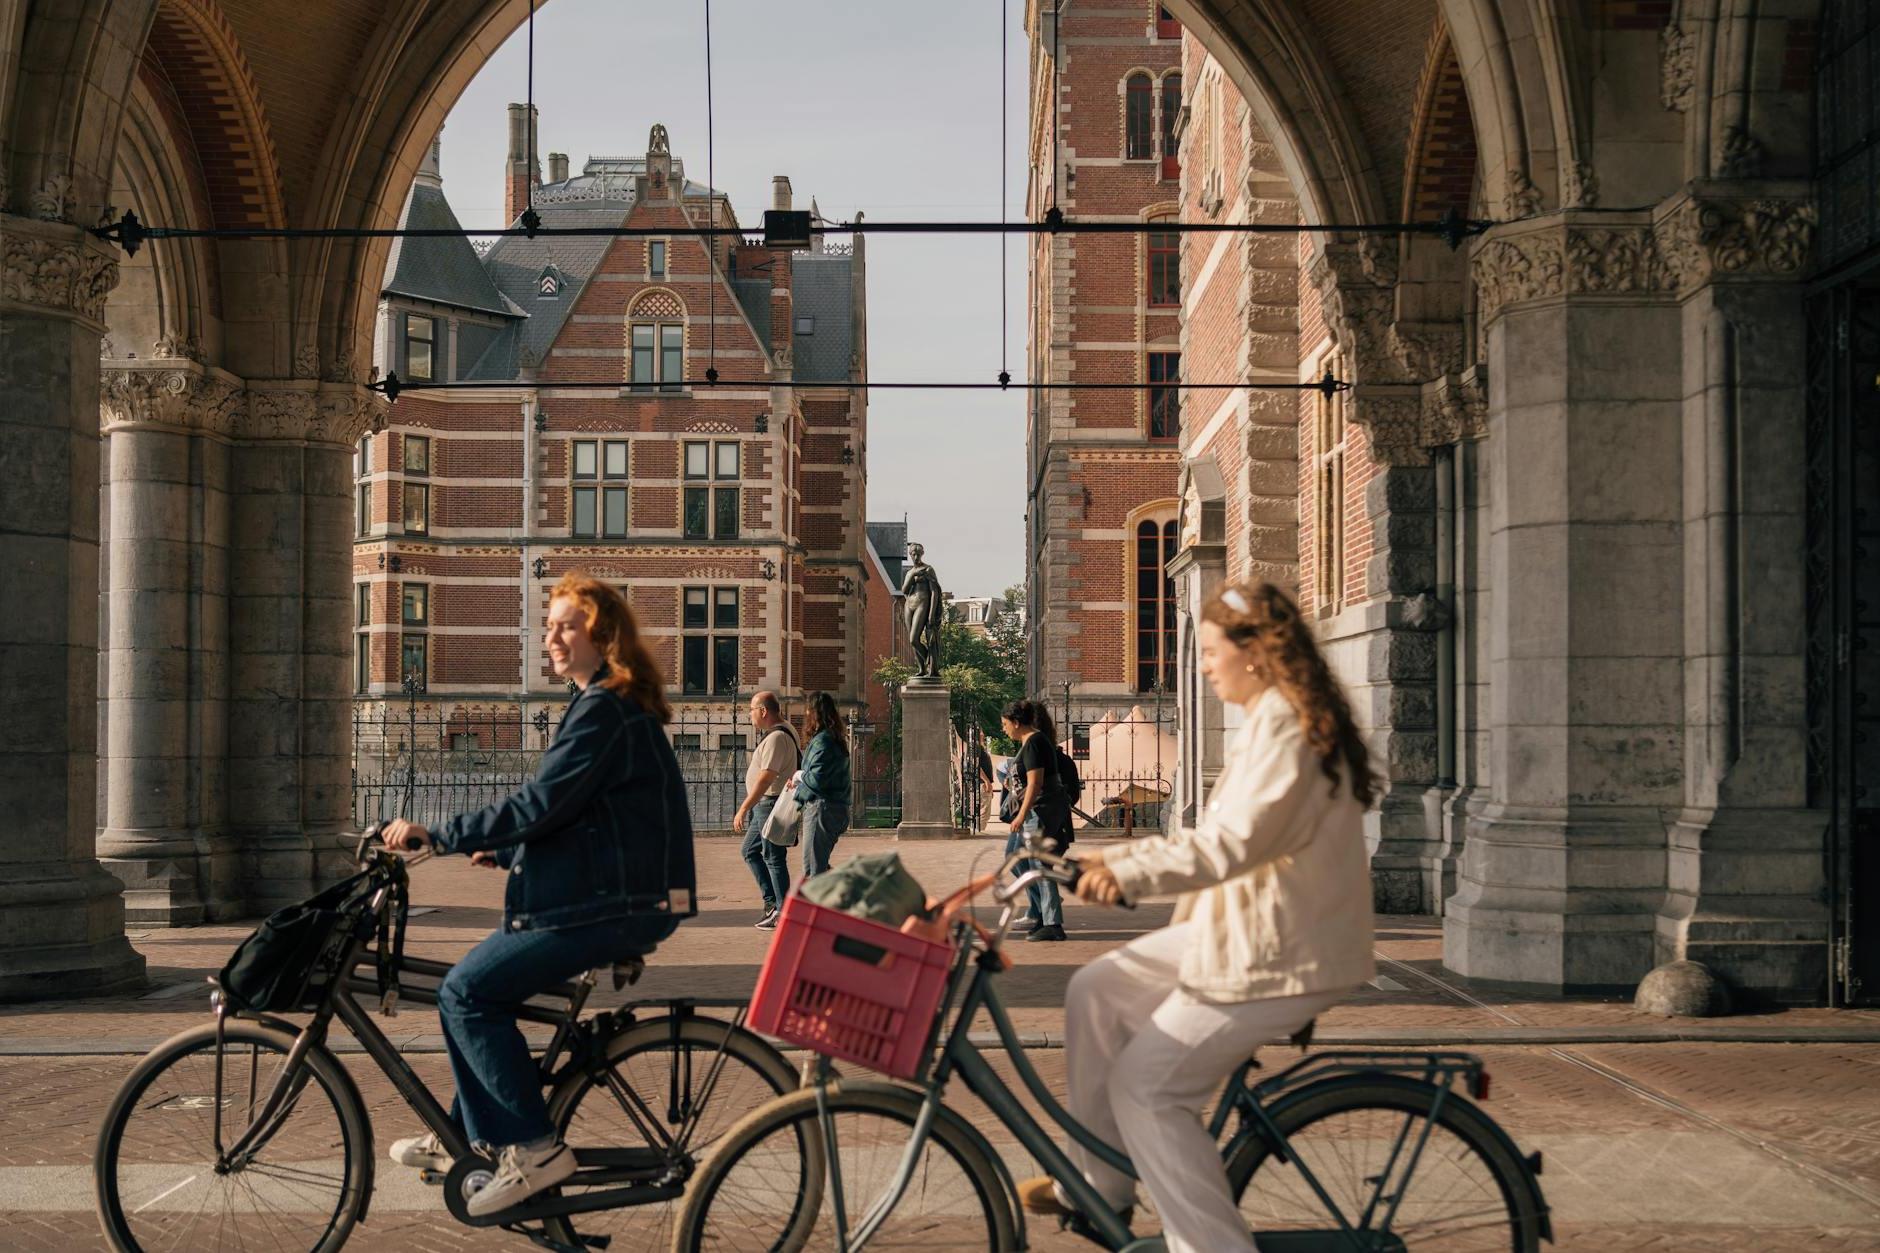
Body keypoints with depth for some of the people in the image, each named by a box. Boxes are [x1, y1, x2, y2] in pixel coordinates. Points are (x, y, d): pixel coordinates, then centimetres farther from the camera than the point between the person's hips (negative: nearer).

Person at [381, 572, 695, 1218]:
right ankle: (468, 1136, 25)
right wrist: (504, 851, 18)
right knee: (472, 984, 15)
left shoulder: (604, 709, -16)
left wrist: (435, 835, -18)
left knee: (468, 991, -13)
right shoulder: (612, 704, 18)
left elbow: (540, 806, -23)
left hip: (613, 905, -11)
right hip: (605, 892, 11)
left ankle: (533, 1148, -9)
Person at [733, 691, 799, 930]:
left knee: (774, 858, -5)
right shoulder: (774, 734, 14)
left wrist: (744, 809, -25)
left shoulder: (777, 738, -19)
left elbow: (765, 778, -25)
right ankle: (772, 902, 19)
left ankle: (783, 913, 0)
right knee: (750, 850, 17)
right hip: (763, 805, 11)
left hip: (772, 803, -11)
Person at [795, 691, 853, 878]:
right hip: (838, 808, 10)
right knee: (820, 865, 18)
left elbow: (816, 779, -21)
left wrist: (798, 779, -2)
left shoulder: (822, 741, -15)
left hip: (821, 809, -10)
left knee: (812, 869, -6)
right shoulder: (836, 740, 15)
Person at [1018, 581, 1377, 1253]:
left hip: (1279, 953, -10)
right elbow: (1218, 837, 20)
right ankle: (1098, 1187, 18)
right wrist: (1115, 857, 17)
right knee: (1097, 990, 10)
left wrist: (1129, 874, -35)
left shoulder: (1285, 724, -18)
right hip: (1245, 929, 10)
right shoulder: (1273, 719, 15)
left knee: (1144, 1087, -10)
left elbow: (1234, 842, -30)